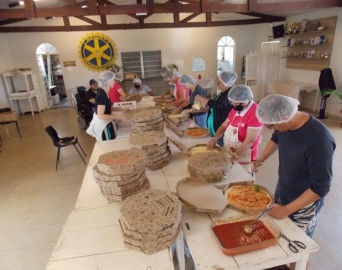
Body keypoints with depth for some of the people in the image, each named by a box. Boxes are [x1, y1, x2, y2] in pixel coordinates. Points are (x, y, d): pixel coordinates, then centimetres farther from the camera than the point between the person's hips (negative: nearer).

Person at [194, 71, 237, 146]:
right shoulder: (222, 93, 12)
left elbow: (216, 104, -27)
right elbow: (213, 108, 19)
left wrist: (201, 98, -16)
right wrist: (202, 108, 4)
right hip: (215, 129, 9)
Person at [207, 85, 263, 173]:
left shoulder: (255, 114, -24)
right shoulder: (236, 108, 1)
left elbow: (249, 141, -26)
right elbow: (224, 125, 10)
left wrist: (234, 157, -26)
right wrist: (215, 138, -6)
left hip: (243, 158, -7)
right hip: (228, 154, 7)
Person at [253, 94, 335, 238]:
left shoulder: (319, 141, -34)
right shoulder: (284, 124, -13)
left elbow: (320, 187, -27)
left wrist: (287, 210, -25)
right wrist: (261, 159, 3)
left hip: (304, 204, -6)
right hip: (282, 192, 6)